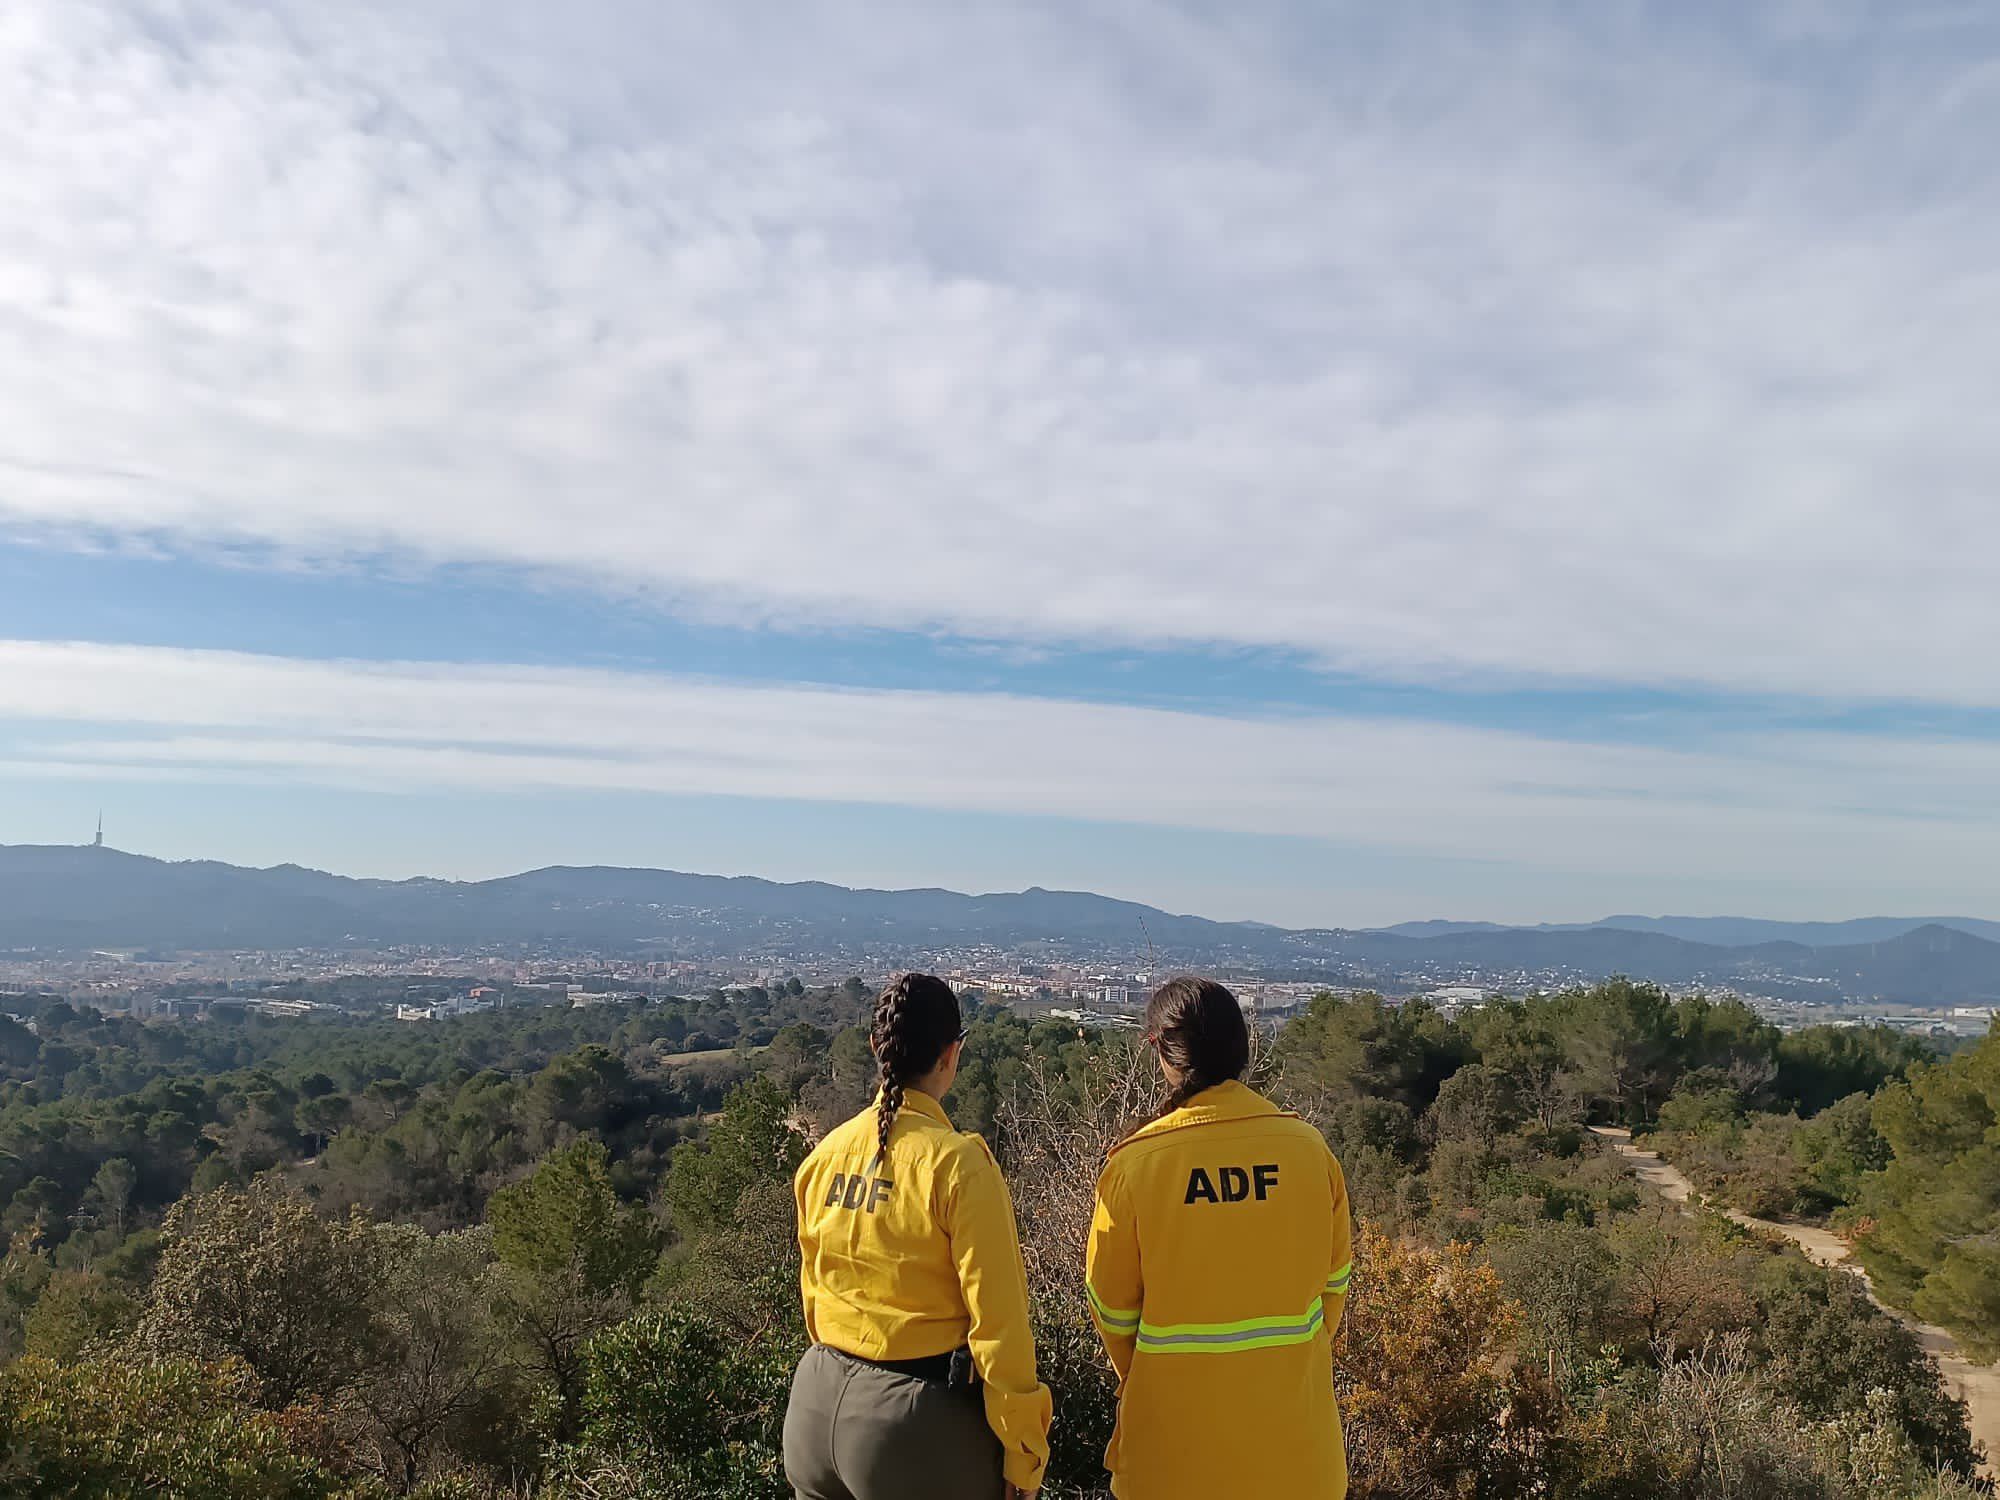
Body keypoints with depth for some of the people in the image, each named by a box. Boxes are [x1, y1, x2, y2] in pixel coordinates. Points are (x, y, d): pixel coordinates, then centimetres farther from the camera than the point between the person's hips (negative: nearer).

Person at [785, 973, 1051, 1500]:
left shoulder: (826, 1154, 0)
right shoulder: (957, 1162, -18)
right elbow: (998, 1319, -16)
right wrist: (1024, 1452, -6)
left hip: (818, 1405, 6)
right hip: (919, 1416, -5)